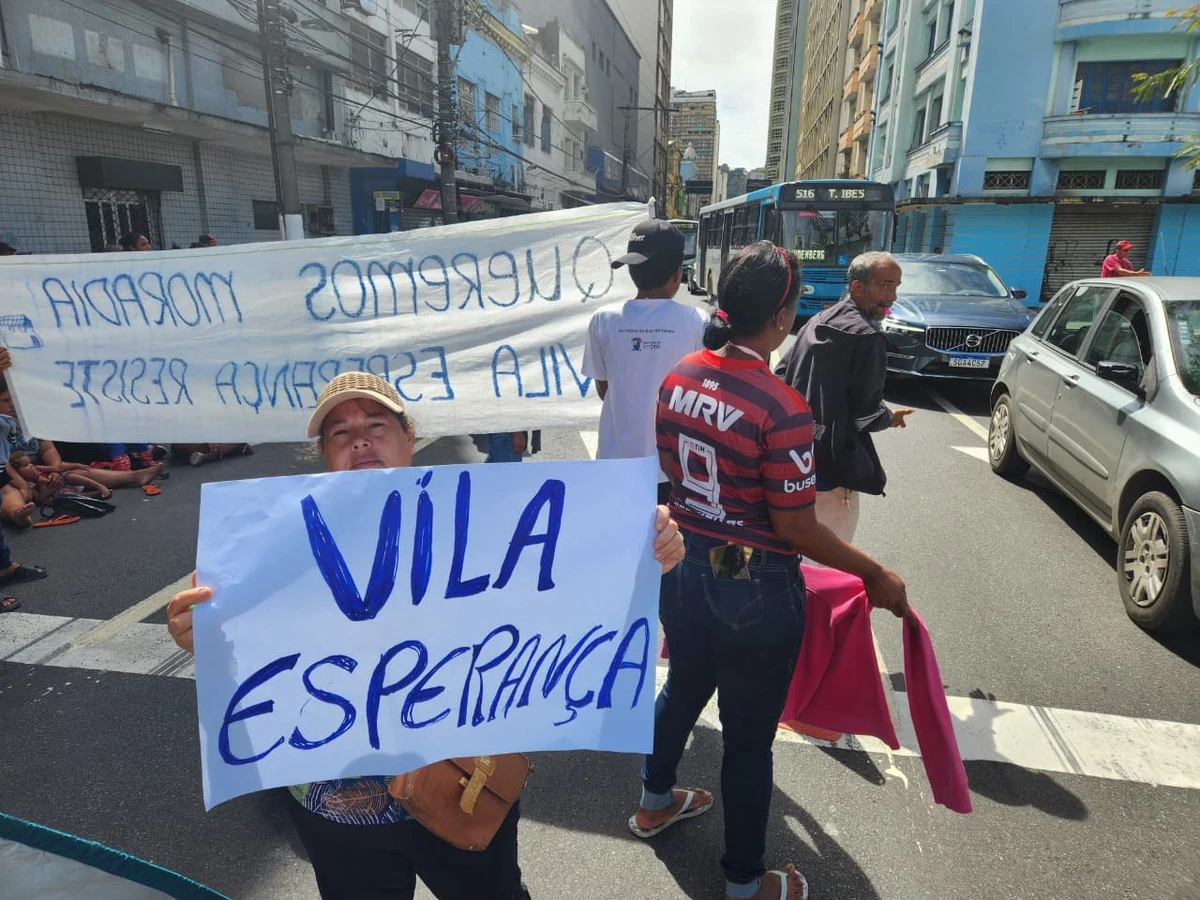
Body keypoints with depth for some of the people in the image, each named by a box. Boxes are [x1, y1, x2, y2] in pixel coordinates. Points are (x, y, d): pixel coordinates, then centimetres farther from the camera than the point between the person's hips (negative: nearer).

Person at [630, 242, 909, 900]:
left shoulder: (678, 378, -4)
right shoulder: (782, 410, -25)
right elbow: (796, 528, -19)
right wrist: (876, 575, -6)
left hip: (685, 568, 7)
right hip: (755, 590, -6)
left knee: (683, 689, 29)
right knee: (749, 735, 14)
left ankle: (655, 801, 54)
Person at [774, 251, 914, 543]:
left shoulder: (817, 322, 8)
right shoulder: (867, 335, -17)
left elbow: (781, 374, 11)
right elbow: (865, 412, -16)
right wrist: (890, 418, 3)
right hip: (831, 462, -9)